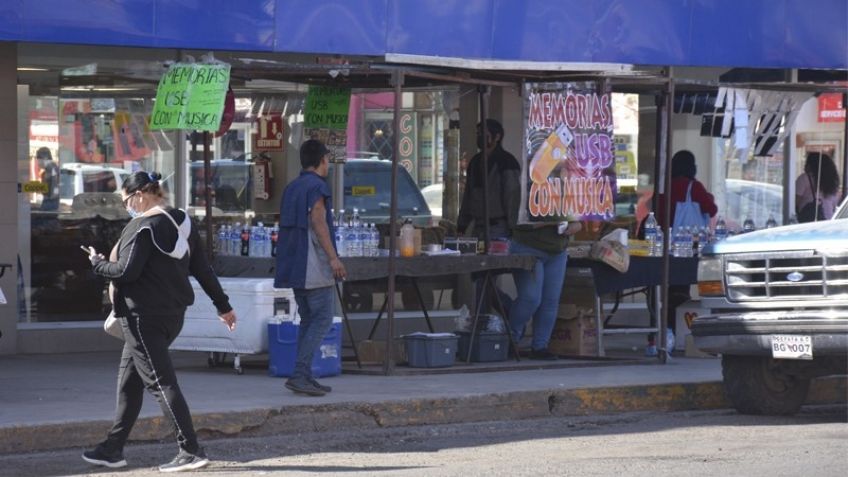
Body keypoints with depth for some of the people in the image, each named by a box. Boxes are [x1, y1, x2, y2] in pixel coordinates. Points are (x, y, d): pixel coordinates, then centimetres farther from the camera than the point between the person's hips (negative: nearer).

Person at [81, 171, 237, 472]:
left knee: (160, 382, -8)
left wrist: (97, 263, -1)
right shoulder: (181, 222, 11)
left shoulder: (143, 226, -15)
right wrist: (223, 306, 17)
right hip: (173, 313, 9)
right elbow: (202, 269, 13)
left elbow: (126, 271, -20)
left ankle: (191, 451, -13)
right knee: (129, 382, 17)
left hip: (144, 317, -9)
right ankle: (113, 449, 22)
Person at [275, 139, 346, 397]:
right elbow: (318, 221, -19)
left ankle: (305, 377, 9)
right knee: (322, 320, -8)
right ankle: (299, 374, -17)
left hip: (294, 267, 9)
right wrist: (333, 257, -23)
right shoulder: (317, 186, -9)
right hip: (314, 267, -9)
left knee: (308, 320, 12)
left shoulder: (291, 188, 17)